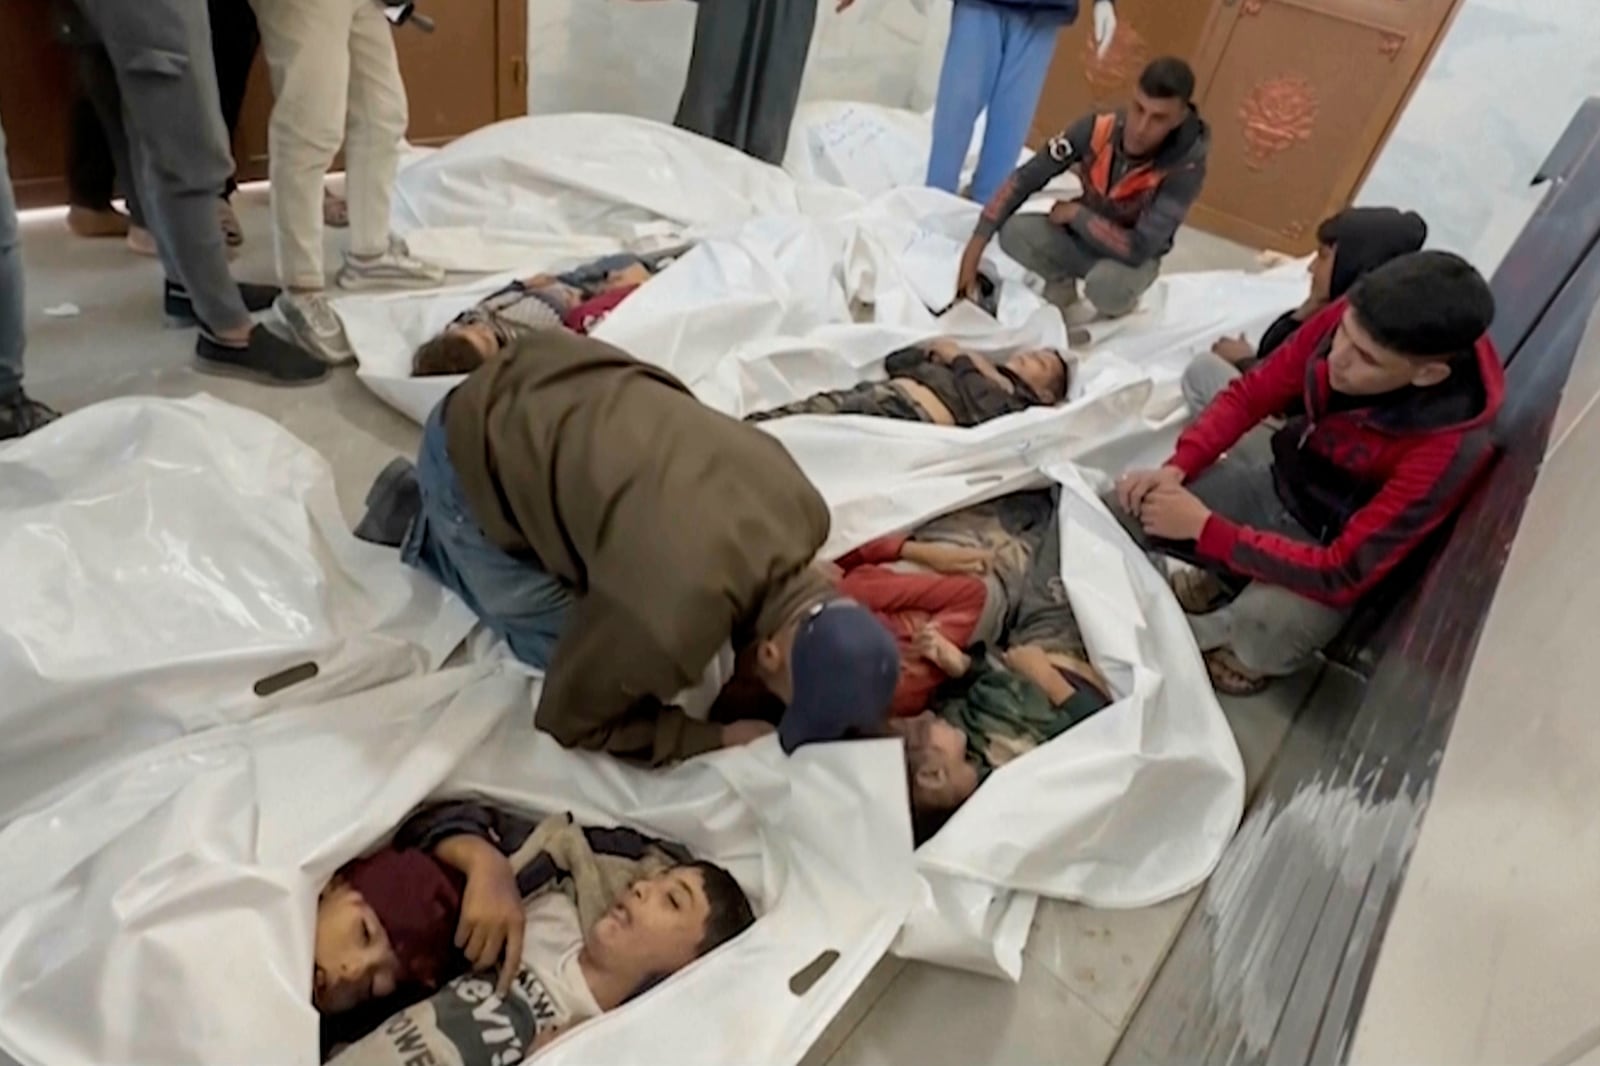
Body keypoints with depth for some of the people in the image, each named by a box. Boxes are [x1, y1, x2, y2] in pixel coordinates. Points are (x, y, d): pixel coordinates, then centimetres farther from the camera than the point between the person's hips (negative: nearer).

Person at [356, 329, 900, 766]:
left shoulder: (803, 508, -15)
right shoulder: (668, 622, -36)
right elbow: (570, 716, -15)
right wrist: (719, 739, -14)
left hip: (542, 393, 6)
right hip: (472, 454, -6)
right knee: (557, 644, 3)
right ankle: (424, 526, 20)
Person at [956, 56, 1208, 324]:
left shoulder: (1185, 168, -30)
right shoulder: (1098, 128, -22)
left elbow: (1139, 249, -33)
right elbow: (1025, 178, -18)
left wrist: (1075, 213, -24)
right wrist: (975, 248, -23)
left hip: (1130, 258, -3)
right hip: (1081, 236, 3)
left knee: (1105, 284, -38)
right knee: (1014, 232, -25)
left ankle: (1121, 303, 1)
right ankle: (1061, 285, 6)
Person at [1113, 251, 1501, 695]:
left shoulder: (1450, 450, -34)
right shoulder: (1346, 322, -23)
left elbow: (1342, 573, -31)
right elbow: (1250, 395, -9)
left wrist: (1207, 528, -33)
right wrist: (1177, 468, -24)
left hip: (1331, 545, -4)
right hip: (1276, 474, 5)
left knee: (1263, 636, -31)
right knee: (1137, 506, -12)